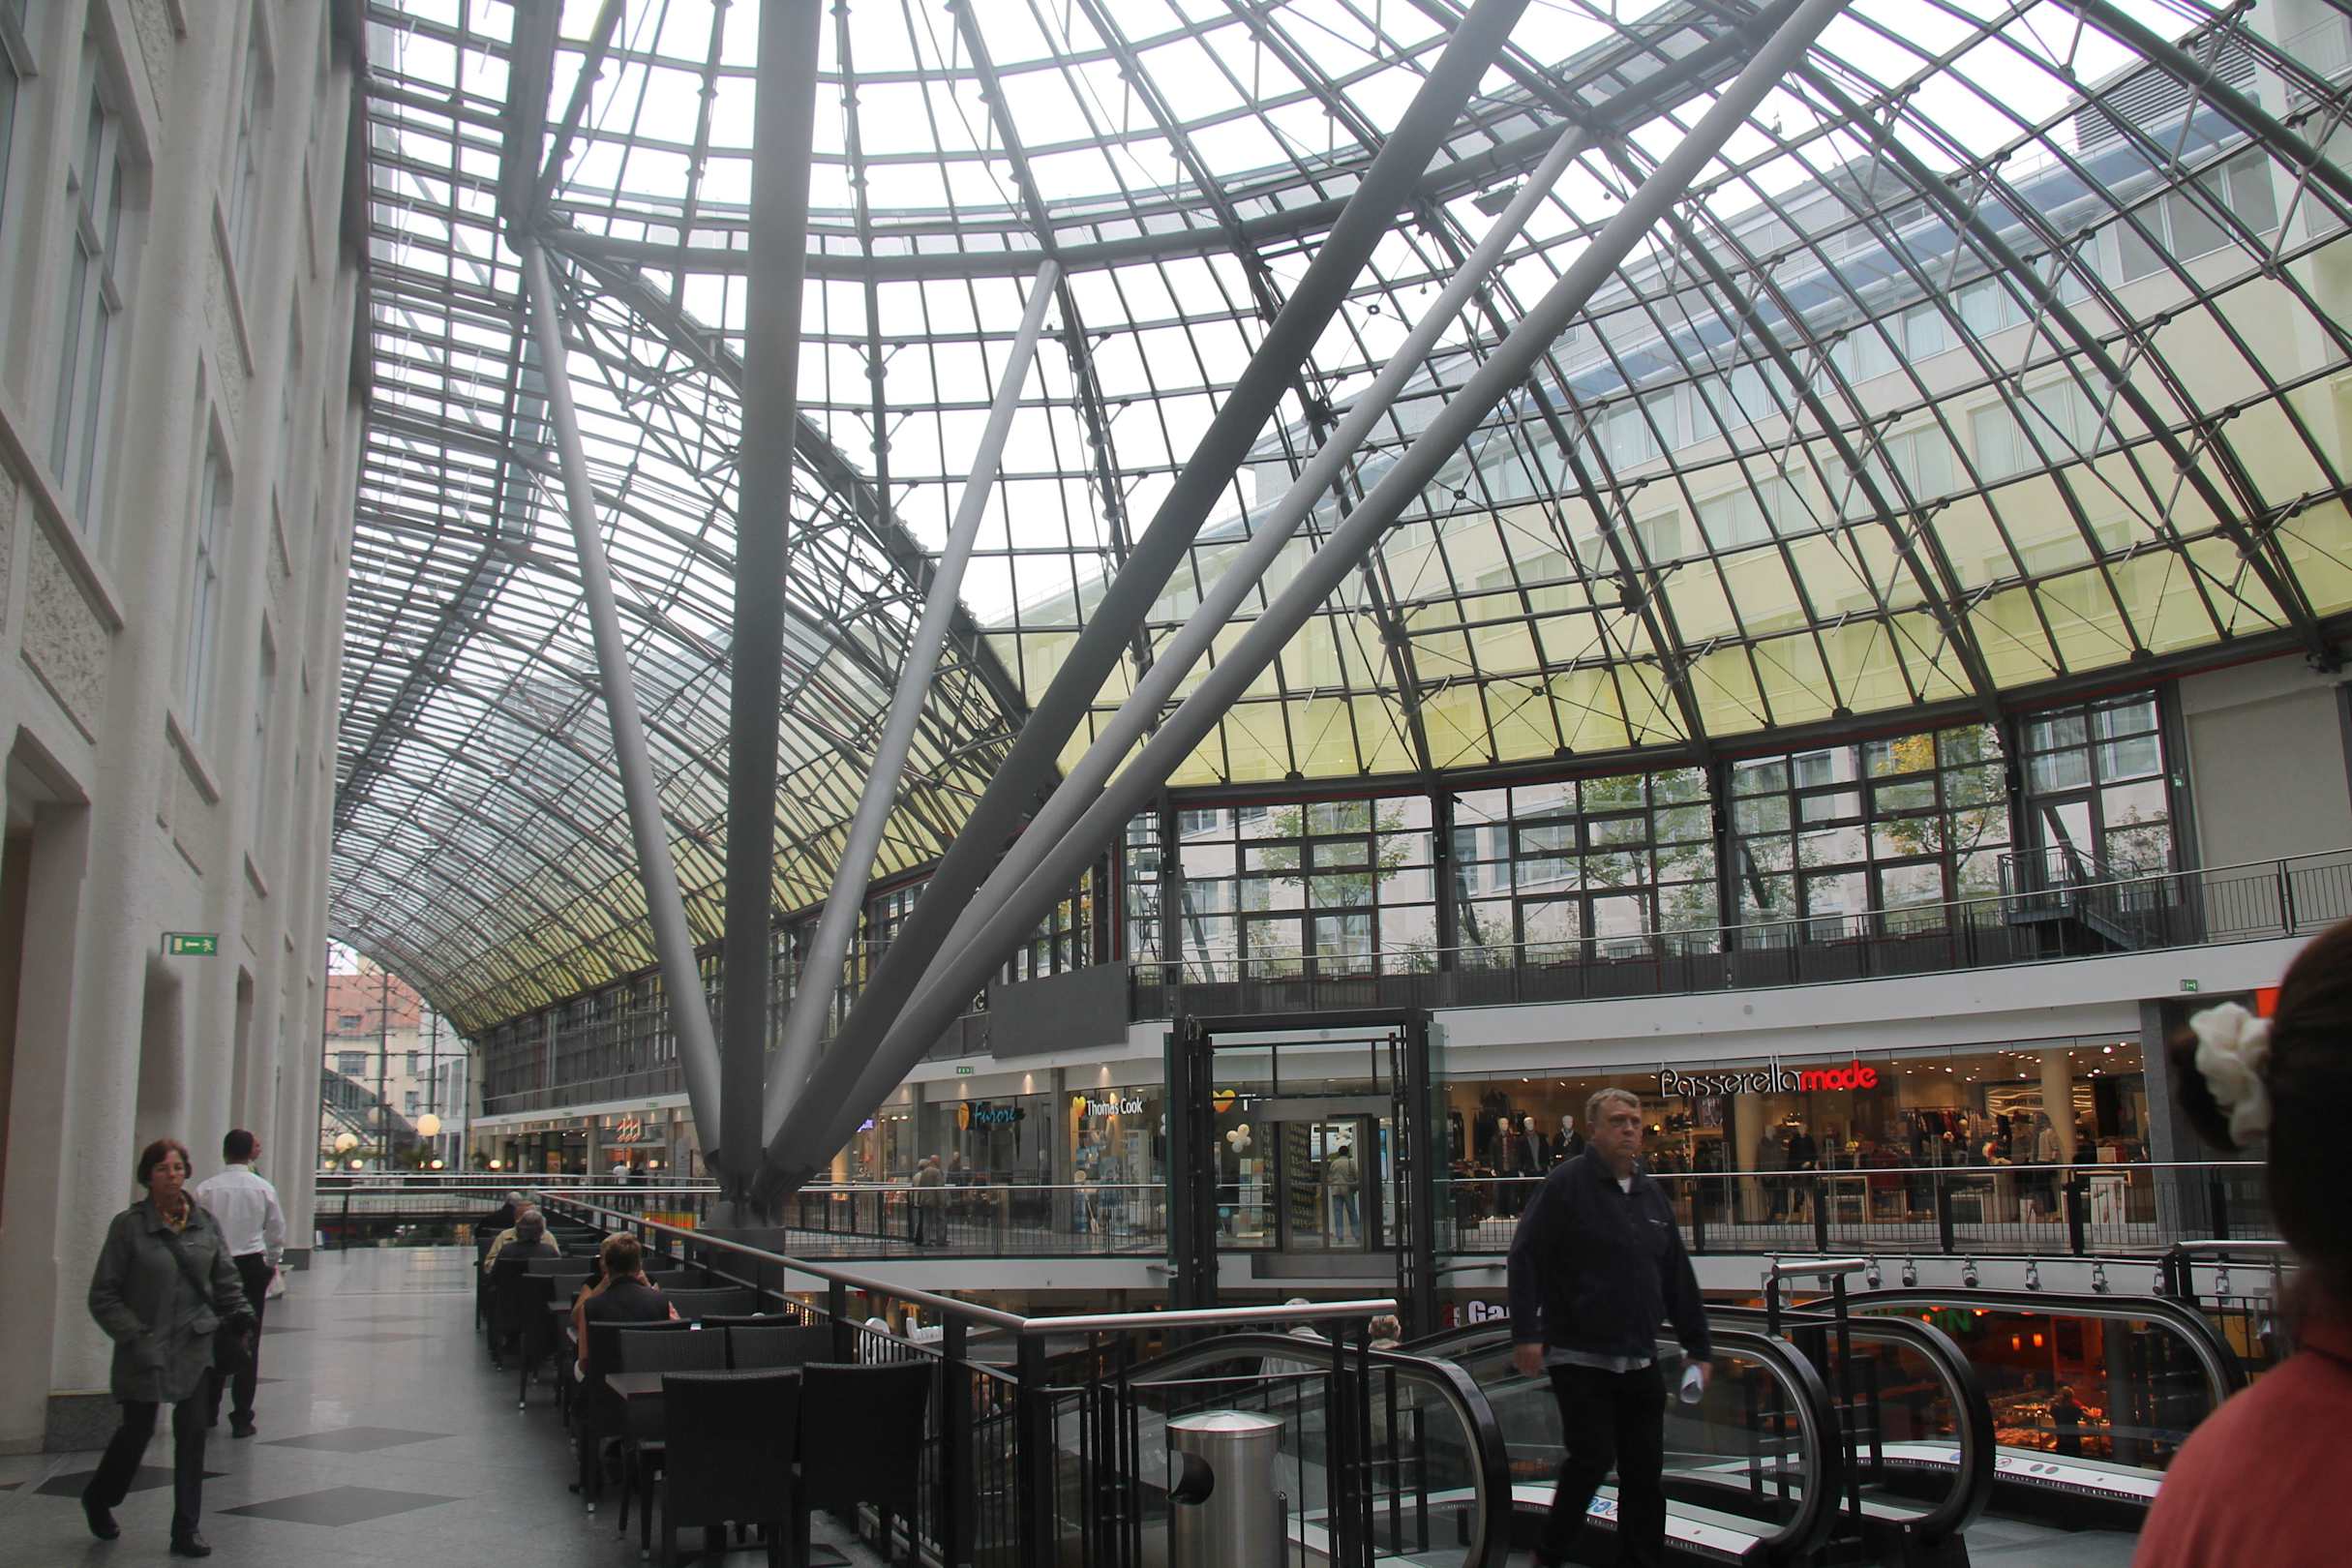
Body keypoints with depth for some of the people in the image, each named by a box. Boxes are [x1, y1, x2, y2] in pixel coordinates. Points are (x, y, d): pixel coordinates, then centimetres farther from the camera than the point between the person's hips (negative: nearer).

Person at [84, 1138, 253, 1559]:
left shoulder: (205, 1222, 2)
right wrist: (134, 1335, -14)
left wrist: (238, 1314, -4)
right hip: (143, 1350, -2)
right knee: (137, 1430, 10)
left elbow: (225, 1278, 11)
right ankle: (98, 1498, 42)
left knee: (192, 1434, 0)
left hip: (193, 1346, 2)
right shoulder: (128, 1225, -7)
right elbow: (103, 1295, -5)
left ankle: (185, 1531, 9)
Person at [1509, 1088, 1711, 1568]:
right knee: (1592, 1458, -7)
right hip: (1579, 1359, -6)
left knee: (1645, 1471, 8)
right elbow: (1525, 1257, -13)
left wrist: (1698, 1347, 18)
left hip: (1640, 1362, 6)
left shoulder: (1651, 1194, 13)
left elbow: (1678, 1278, 19)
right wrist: (1526, 1333, -19)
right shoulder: (1567, 1184, -8)